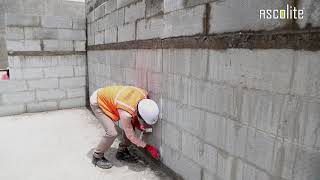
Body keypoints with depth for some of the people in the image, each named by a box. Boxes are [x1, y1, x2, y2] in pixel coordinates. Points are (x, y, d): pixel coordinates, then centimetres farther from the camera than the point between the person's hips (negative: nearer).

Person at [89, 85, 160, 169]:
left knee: (130, 126, -2)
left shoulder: (144, 94, -24)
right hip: (97, 103, -7)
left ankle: (122, 152, 18)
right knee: (112, 133, -18)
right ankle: (97, 157, 7)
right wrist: (149, 148, -16)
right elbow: (130, 135, -22)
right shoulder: (125, 114, -39)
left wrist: (137, 123, -12)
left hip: (109, 98, 7)